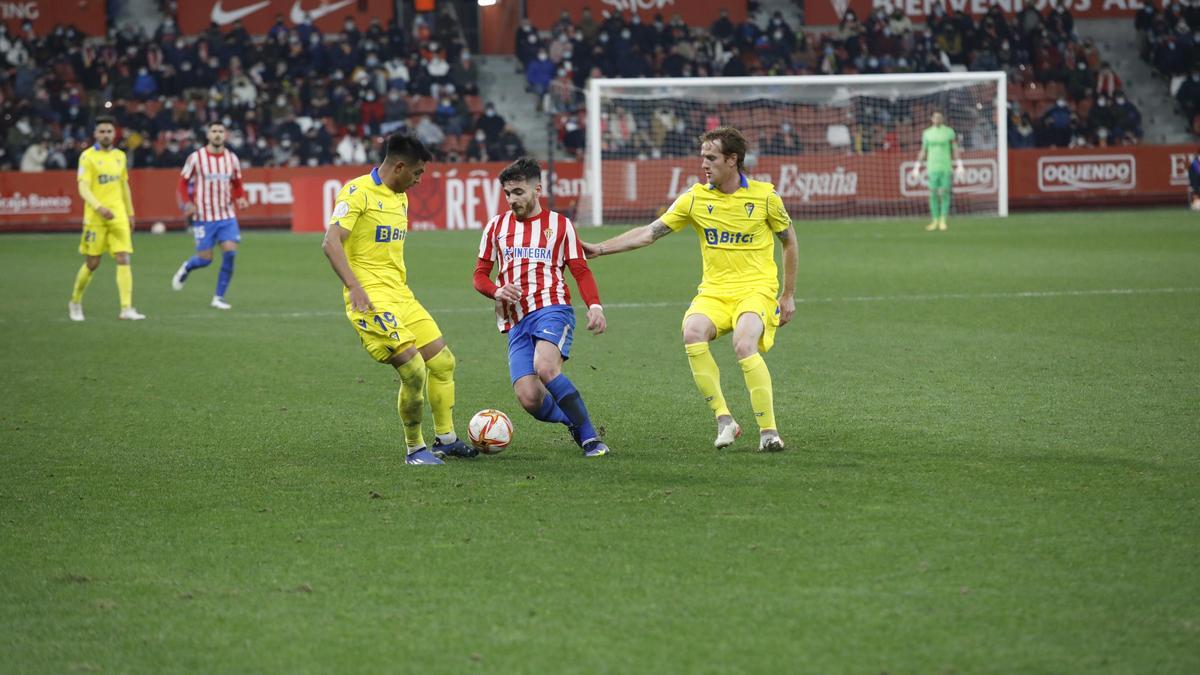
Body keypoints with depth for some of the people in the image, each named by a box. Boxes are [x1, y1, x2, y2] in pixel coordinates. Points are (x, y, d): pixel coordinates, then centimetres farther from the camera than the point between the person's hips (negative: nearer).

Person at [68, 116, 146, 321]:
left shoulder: (120, 156, 12)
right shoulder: (88, 156, -5)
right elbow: (83, 188, -14)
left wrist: (130, 214, 20)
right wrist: (99, 208, -28)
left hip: (118, 217, 4)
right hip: (95, 218, -4)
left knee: (123, 260, -9)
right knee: (92, 263, 3)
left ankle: (127, 309, -13)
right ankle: (75, 302, 25)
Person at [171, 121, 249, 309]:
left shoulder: (232, 158, 5)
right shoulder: (196, 158, -5)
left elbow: (237, 183, 16)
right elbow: (183, 182, 3)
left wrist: (240, 198, -3)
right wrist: (187, 203, -12)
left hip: (227, 216, 3)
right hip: (204, 216, -3)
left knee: (230, 253, -13)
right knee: (205, 259, -3)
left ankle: (219, 297, 0)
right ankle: (185, 268, 34)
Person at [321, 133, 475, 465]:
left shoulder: (400, 197, 15)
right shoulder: (358, 192, -12)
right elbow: (331, 242, -21)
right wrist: (354, 286, -30)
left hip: (401, 296, 9)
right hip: (371, 299, -9)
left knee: (443, 361, 11)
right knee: (413, 369, -17)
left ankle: (446, 439, 25)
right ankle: (415, 449, -2)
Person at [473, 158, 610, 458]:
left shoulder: (559, 224, 10)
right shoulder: (497, 226, 17)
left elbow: (581, 271, 8)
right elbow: (480, 275, 18)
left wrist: (594, 305, -10)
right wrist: (497, 291, -5)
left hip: (552, 309, -3)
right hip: (515, 320, 3)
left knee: (545, 367, -33)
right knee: (529, 398, -15)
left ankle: (589, 436, -23)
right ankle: (574, 421, 14)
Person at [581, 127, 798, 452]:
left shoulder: (764, 196, -2)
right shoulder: (696, 198, 4)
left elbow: (789, 242, 11)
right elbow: (649, 233, 5)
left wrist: (788, 296, 10)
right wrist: (599, 249, -2)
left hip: (756, 289, -3)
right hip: (714, 291, 3)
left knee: (744, 344, -33)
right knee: (693, 332, -30)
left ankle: (768, 430, -21)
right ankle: (723, 419, -20)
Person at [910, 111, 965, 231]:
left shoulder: (949, 132, 2)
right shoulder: (927, 133, 7)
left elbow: (955, 149, 1)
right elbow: (923, 151, 12)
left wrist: (959, 166, -7)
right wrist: (916, 167, 9)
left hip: (946, 168, -1)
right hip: (933, 168, 1)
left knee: (945, 194, -4)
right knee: (933, 194, -1)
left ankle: (943, 221, 2)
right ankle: (935, 221, 6)